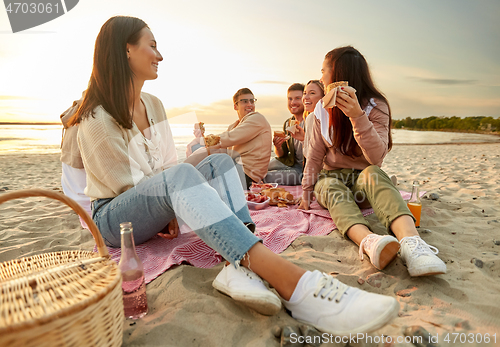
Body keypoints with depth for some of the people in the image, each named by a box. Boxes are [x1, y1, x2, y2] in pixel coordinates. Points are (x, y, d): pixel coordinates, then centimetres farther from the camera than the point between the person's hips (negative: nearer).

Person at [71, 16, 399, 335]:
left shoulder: (154, 104, 7)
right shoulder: (97, 119, -15)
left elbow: (164, 165, 6)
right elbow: (129, 183, -15)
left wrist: (170, 210, -8)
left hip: (153, 212, 7)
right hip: (112, 217, -7)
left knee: (220, 161, -13)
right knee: (179, 174, -38)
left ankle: (240, 266, -36)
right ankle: (292, 284, -51)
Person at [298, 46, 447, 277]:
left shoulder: (375, 106, -6)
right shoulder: (323, 109, 4)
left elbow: (376, 158, -21)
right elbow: (315, 156, 4)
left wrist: (358, 117, -33)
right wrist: (307, 193, -5)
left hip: (362, 179, -2)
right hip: (331, 178, 2)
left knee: (373, 173, -35)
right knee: (332, 188, -33)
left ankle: (411, 243, -56)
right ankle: (368, 241, -60)